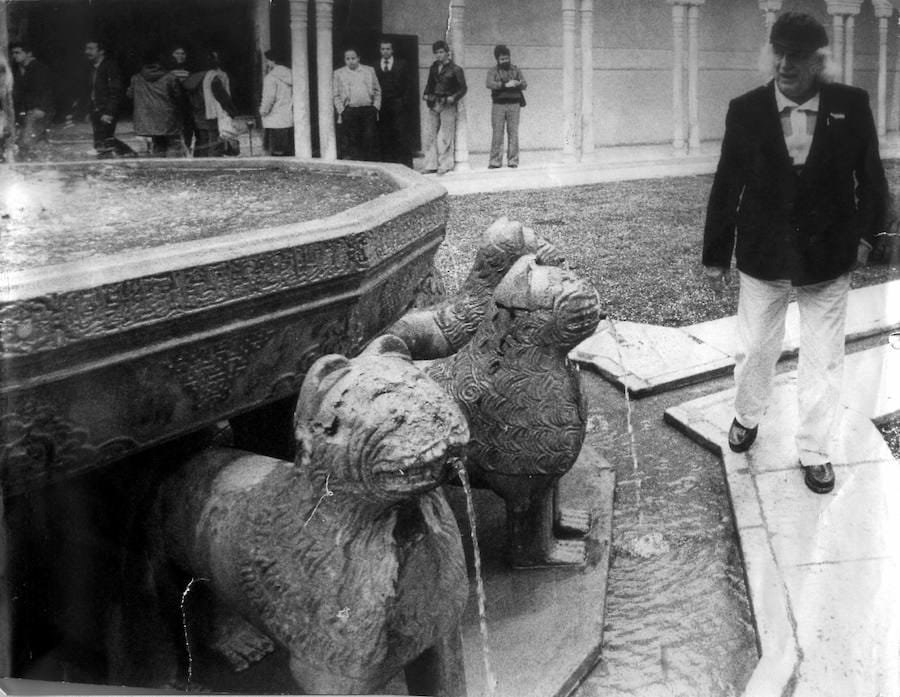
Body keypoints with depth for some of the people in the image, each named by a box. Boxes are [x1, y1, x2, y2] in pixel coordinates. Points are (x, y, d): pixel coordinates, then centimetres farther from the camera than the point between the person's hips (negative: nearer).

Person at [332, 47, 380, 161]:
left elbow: (377, 90, 14)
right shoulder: (338, 73, 8)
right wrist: (341, 111, -2)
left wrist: (376, 107, 4)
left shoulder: (369, 70, 12)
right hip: (349, 112, -1)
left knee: (370, 138, -3)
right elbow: (335, 95, 7)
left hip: (368, 110, 1)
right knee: (349, 141, -5)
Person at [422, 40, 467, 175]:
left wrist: (453, 98, -16)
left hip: (448, 105, -5)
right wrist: (426, 95, 5)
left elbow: (463, 88, -2)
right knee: (430, 135, 2)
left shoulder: (455, 69, -2)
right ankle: (431, 165, 7)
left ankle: (445, 165, 1)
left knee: (446, 137, -6)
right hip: (434, 105, 5)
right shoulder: (433, 68, 14)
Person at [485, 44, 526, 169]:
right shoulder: (492, 71, 7)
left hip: (514, 104, 1)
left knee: (513, 132, -2)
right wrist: (506, 85, -20)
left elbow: (525, 85, 6)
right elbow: (489, 84, -12)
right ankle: (495, 161, -2)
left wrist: (518, 83, -18)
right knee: (497, 133, -5)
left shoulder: (516, 70, 14)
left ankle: (513, 160, 1)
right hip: (498, 105, -1)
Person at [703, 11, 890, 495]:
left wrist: (866, 232, -3)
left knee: (824, 361, 7)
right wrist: (715, 254, 1)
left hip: (828, 259, 0)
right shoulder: (745, 110, -7)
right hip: (762, 255, 0)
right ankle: (747, 417, 43)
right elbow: (726, 186, -3)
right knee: (753, 350, 15)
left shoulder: (852, 106, -7)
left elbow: (870, 175, 3)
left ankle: (814, 451, 24)